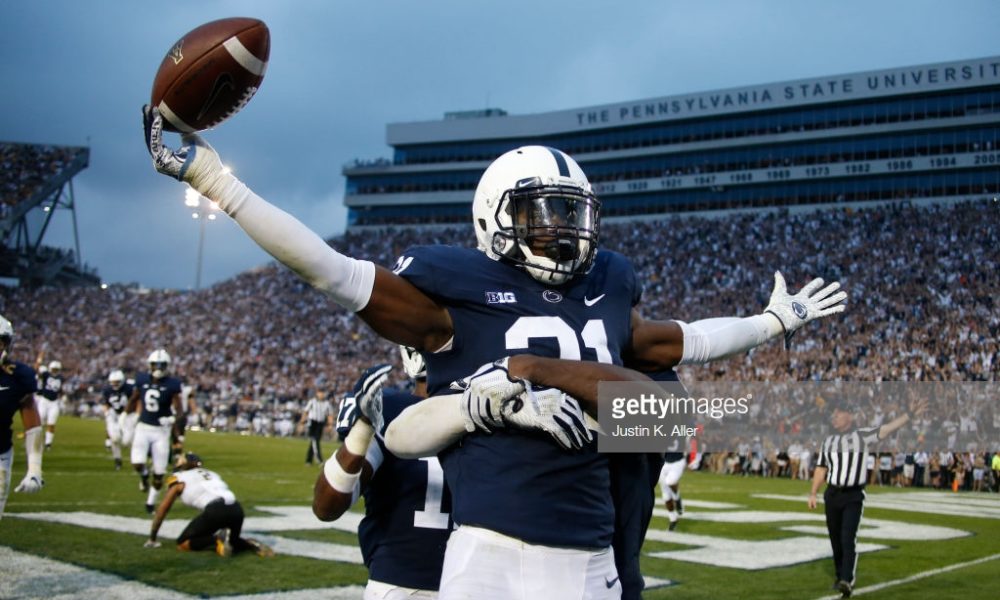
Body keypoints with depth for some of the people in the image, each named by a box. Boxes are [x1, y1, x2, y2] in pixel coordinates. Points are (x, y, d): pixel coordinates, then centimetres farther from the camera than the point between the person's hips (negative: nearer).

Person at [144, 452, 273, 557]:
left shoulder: (179, 479, 19)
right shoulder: (210, 474, 33)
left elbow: (162, 509, 22)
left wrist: (152, 538, 31)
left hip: (215, 510, -6)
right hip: (236, 509, 6)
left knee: (183, 544, 9)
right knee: (231, 542, 31)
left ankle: (218, 541, -11)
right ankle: (249, 544, 1)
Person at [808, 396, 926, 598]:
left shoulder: (862, 435, -1)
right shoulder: (828, 441, 13)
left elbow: (887, 429, -12)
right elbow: (821, 468, 16)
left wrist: (909, 414, -24)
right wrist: (813, 493, 11)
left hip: (853, 496, -4)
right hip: (832, 494, 4)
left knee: (848, 538, -15)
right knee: (836, 540, 9)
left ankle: (847, 581, -19)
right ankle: (840, 577, 22)